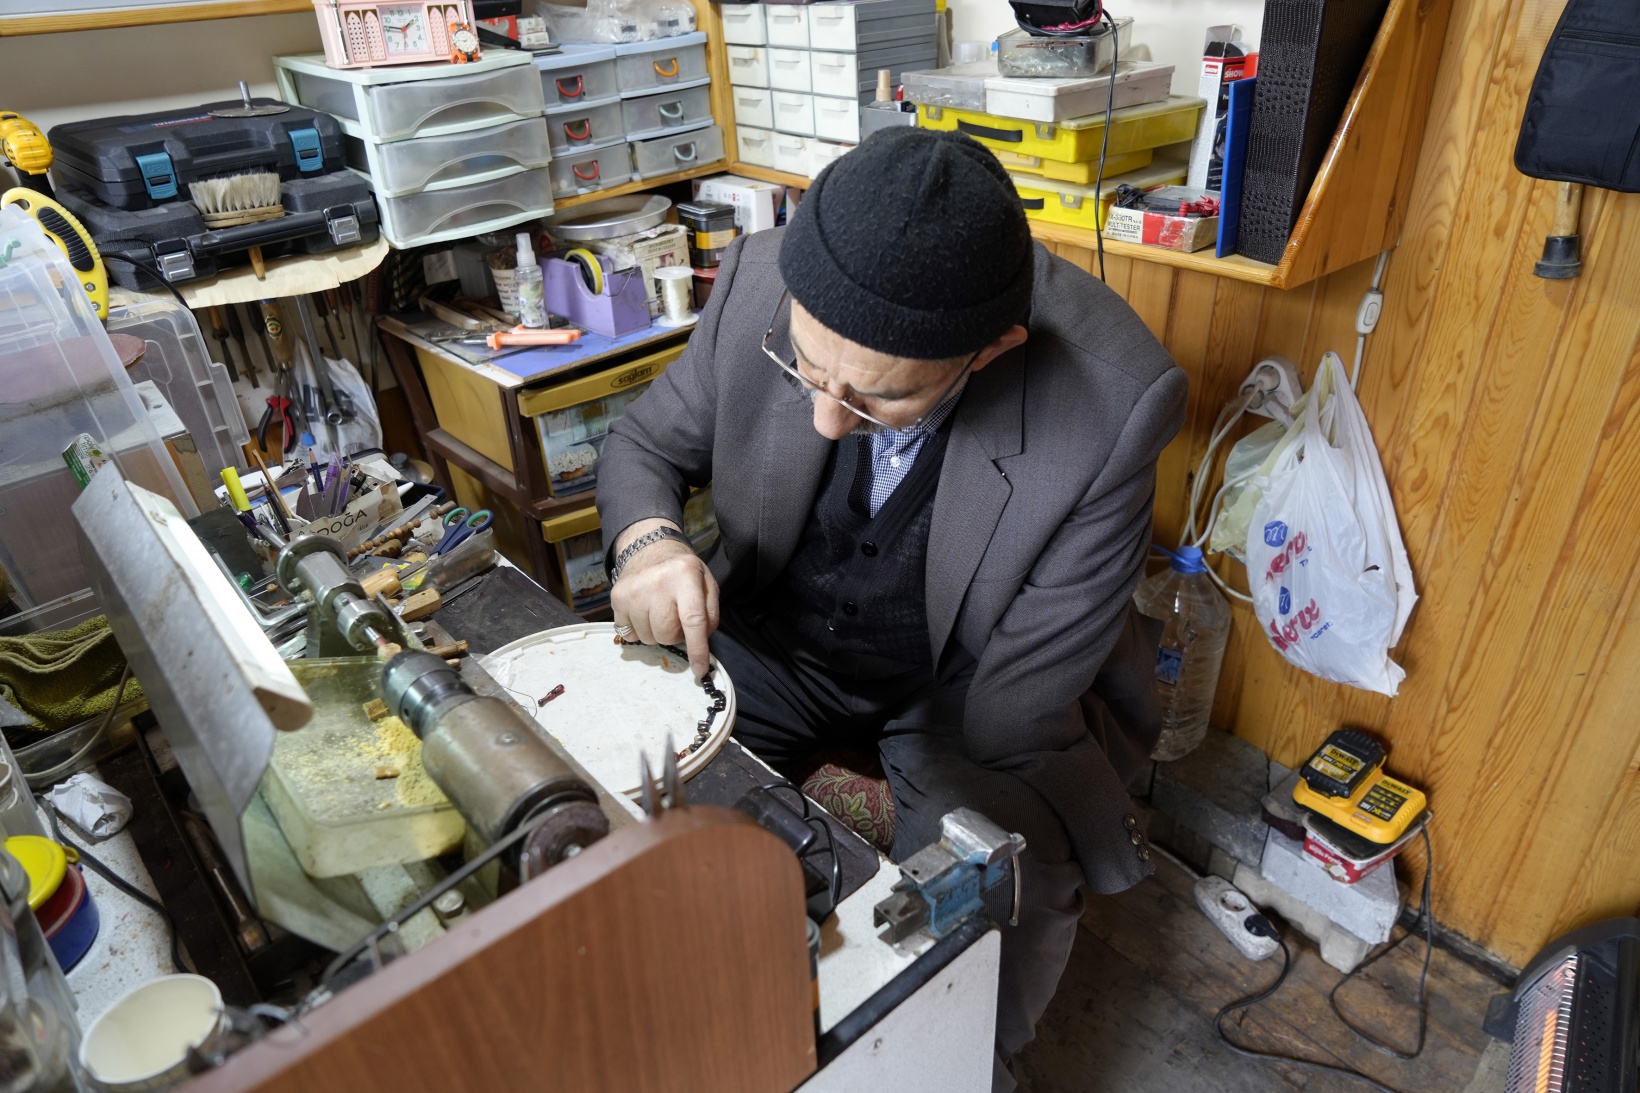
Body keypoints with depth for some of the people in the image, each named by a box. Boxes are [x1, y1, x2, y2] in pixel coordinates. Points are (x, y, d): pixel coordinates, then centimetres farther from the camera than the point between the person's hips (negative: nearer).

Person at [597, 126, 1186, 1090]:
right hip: (775, 636, 3)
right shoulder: (760, 281, -21)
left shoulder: (1112, 404, -29)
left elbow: (1022, 694, -21)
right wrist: (646, 539, -25)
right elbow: (647, 443, -3)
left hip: (967, 683, -2)